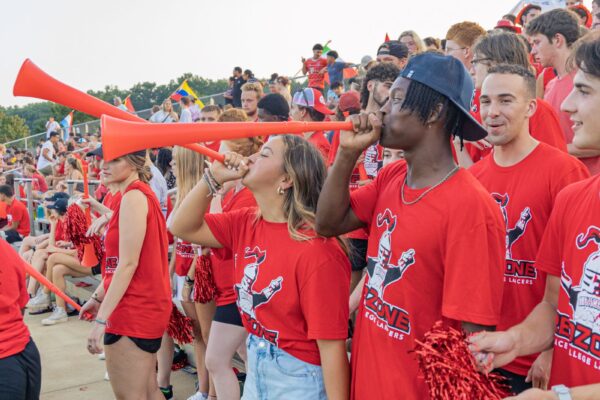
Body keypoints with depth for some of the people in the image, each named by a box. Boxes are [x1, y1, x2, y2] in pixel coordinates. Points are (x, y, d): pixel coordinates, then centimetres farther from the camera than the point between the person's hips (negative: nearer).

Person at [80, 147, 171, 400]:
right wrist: (98, 297, 20)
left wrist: (101, 319, -21)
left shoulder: (133, 196, -16)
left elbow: (128, 264, -21)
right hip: (145, 305, 10)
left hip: (134, 310, -10)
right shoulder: (141, 193, 14)